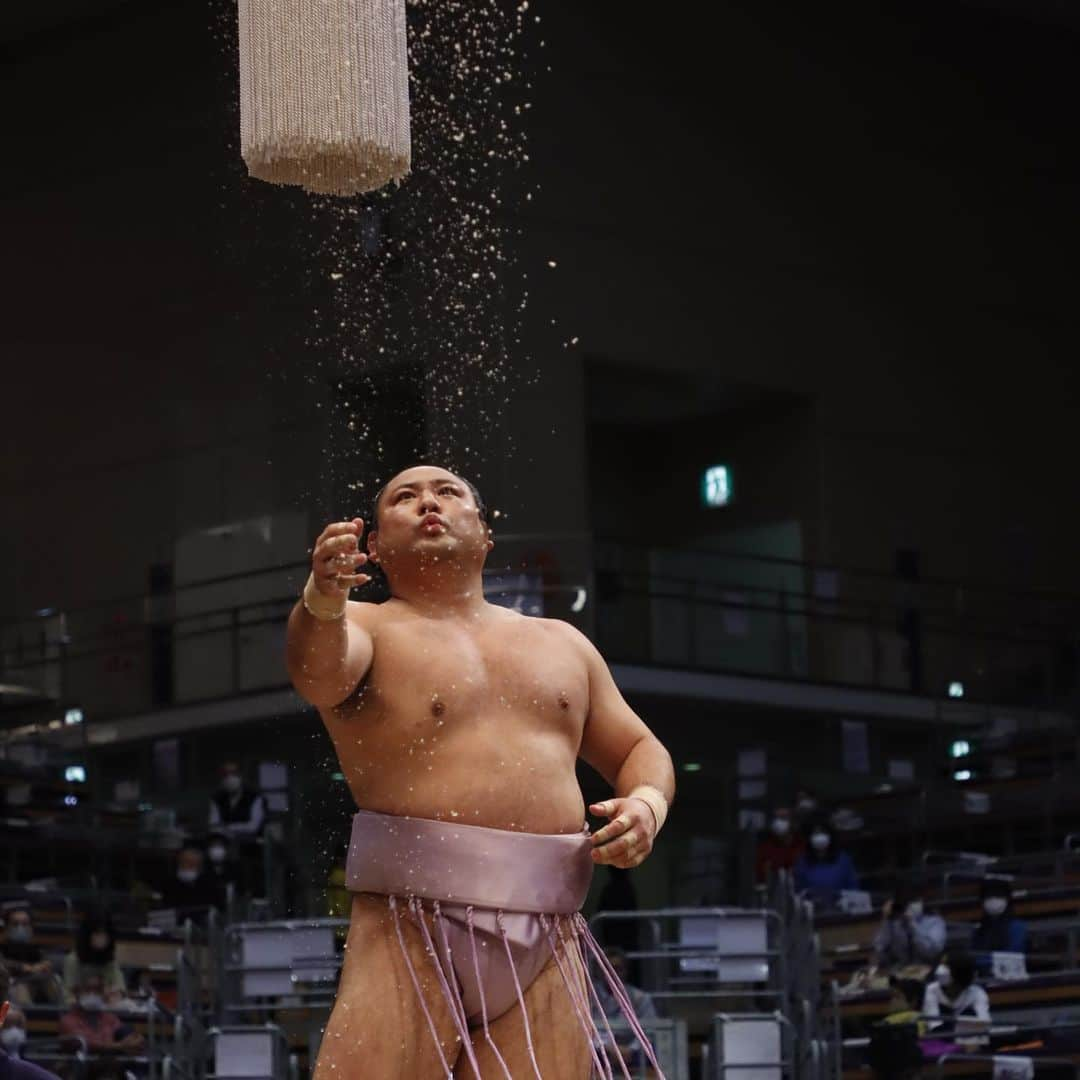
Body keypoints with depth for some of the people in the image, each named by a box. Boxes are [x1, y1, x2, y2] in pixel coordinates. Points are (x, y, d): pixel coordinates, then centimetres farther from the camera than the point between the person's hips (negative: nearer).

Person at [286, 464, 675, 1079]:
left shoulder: (562, 643, 22)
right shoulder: (366, 629, 6)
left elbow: (638, 749, 28)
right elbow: (318, 673, -17)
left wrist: (648, 803, 4)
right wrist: (323, 602, -40)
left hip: (546, 945, 4)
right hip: (411, 929, -4)